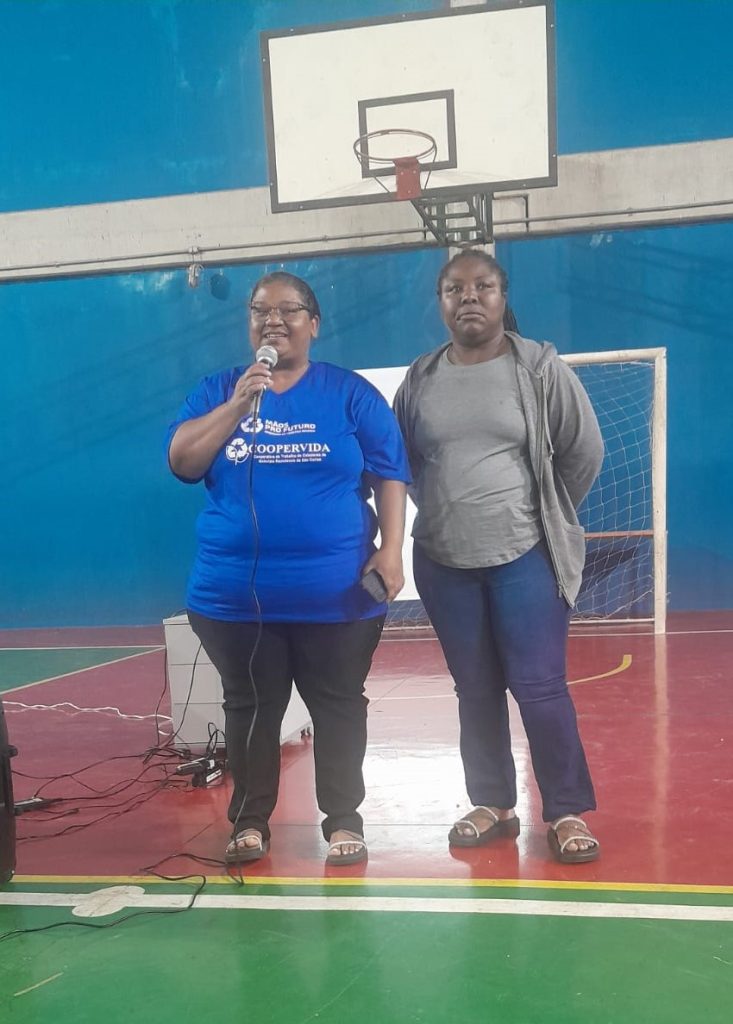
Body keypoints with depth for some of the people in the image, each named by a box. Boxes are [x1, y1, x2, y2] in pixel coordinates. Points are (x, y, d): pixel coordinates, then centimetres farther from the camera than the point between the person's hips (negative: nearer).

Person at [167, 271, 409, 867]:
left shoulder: (350, 393, 2)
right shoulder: (218, 391, 8)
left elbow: (390, 476, 0)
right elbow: (182, 462, -4)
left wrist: (391, 550, -10)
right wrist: (238, 403, -14)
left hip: (335, 593, -1)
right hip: (235, 595, 2)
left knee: (338, 708, 9)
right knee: (250, 710, 12)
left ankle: (344, 819, 25)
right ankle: (250, 821, 28)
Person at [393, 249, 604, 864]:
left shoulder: (540, 368, -4)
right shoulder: (420, 380, 4)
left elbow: (584, 452, 2)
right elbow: (402, 463, 16)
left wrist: (547, 519, 9)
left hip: (524, 558, -3)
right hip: (444, 564, 3)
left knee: (539, 689, -4)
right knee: (475, 691, 12)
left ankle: (568, 812, 13)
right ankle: (493, 806, 25)